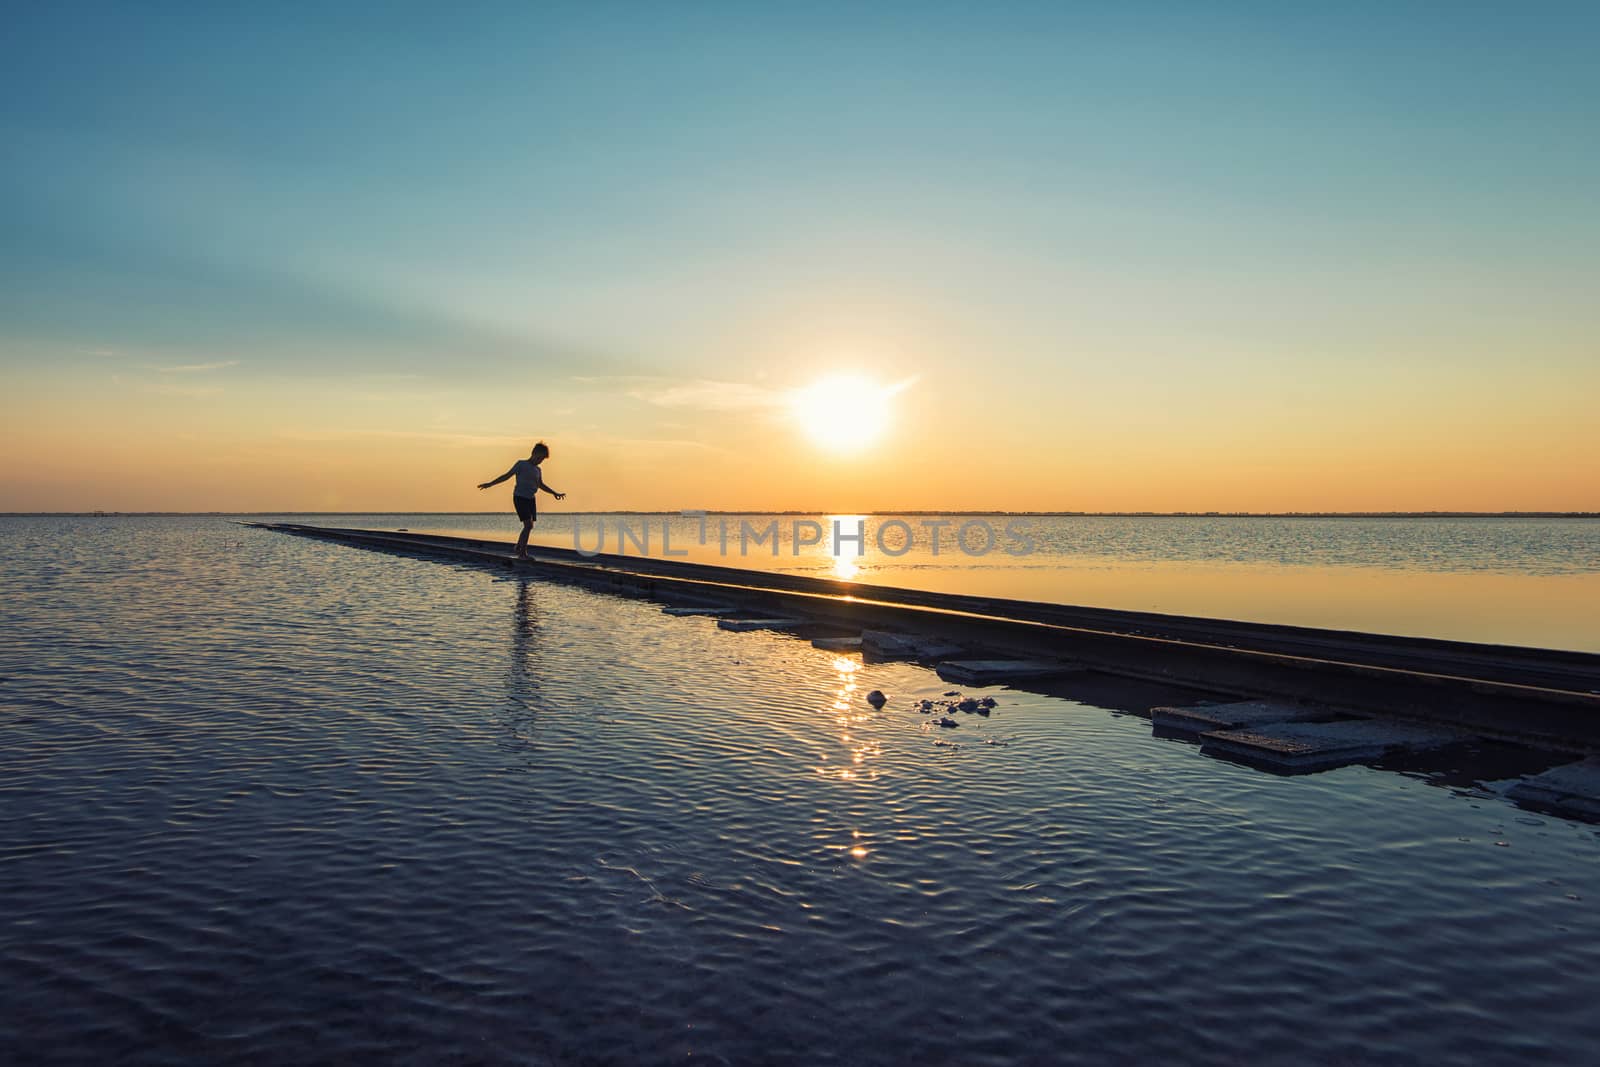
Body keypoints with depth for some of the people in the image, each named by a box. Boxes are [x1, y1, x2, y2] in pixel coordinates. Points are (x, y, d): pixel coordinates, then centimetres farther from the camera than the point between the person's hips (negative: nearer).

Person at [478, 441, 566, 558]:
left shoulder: (538, 470, 14)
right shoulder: (521, 464, -4)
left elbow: (541, 485, 28)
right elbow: (506, 476, -3)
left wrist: (555, 493, 28)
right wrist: (490, 484, -7)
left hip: (531, 499, 7)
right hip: (520, 498, -7)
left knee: (530, 526, 5)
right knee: (528, 524, -16)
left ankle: (518, 548, 24)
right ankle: (522, 553, -10)